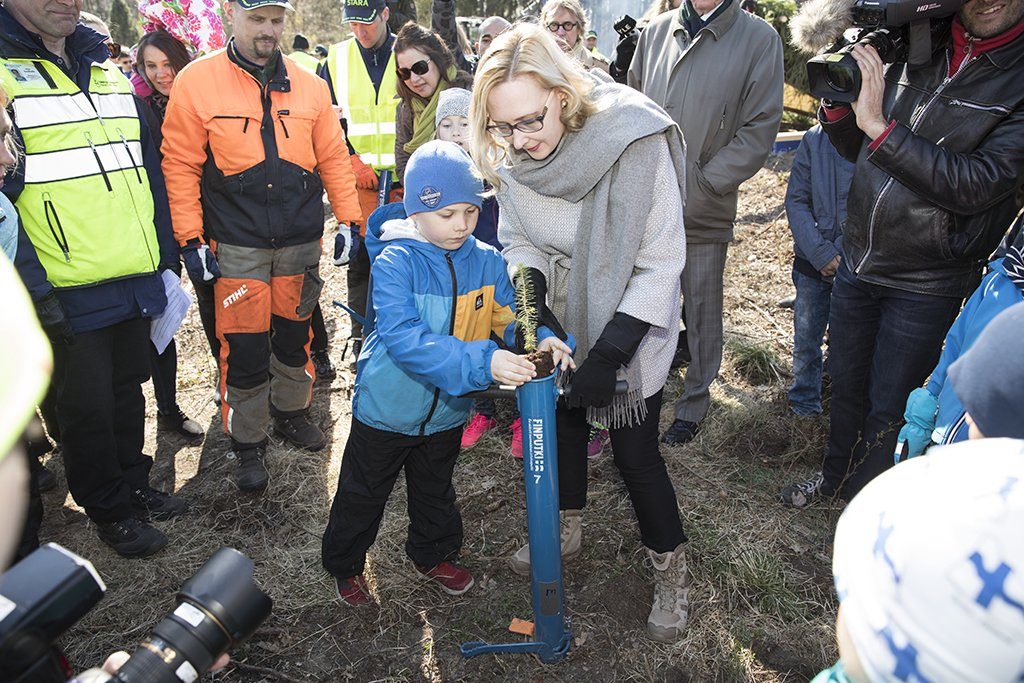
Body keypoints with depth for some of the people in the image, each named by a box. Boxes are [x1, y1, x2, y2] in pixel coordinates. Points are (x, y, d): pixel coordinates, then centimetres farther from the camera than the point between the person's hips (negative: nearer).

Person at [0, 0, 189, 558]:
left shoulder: (111, 74, 13)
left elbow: (149, 172, 15)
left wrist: (166, 261, 12)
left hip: (135, 282, 6)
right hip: (69, 293, -5)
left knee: (127, 390, 19)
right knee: (88, 406, 9)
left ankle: (133, 485, 38)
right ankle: (107, 509, 28)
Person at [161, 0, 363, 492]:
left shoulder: (308, 84, 5)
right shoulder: (197, 82, -3)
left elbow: (333, 158, 9)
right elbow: (180, 167, -3)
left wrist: (349, 218, 5)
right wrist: (190, 240, -7)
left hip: (301, 243, 3)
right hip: (236, 246, -2)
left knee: (294, 335, 15)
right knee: (244, 349, 2)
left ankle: (290, 412, 36)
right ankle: (248, 443, 19)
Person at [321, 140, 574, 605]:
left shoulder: (486, 261, -9)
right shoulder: (396, 262, -25)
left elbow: (510, 316, -8)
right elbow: (403, 338, -36)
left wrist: (541, 339, -32)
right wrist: (481, 361, -46)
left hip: (447, 411, 4)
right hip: (387, 408, -4)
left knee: (435, 493, 27)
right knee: (362, 495, 18)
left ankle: (433, 555, 52)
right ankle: (344, 565, 44)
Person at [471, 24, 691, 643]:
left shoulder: (633, 139, -29)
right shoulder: (510, 154, -14)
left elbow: (661, 263, -25)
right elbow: (519, 240, -2)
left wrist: (609, 353, -27)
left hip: (632, 325, -5)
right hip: (563, 320, 5)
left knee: (635, 451, 1)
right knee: (564, 421, 19)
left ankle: (672, 570, 27)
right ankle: (567, 528, 47)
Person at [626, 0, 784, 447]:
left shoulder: (760, 38, -5)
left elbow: (758, 132, -8)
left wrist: (697, 186, -14)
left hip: (705, 214, -3)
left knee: (701, 315, 10)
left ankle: (693, 405, 29)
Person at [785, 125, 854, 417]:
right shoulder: (816, 139, -2)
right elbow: (796, 201, -1)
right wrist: (821, 253, -11)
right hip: (813, 262, 2)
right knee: (805, 341, 11)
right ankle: (803, 408, 29)